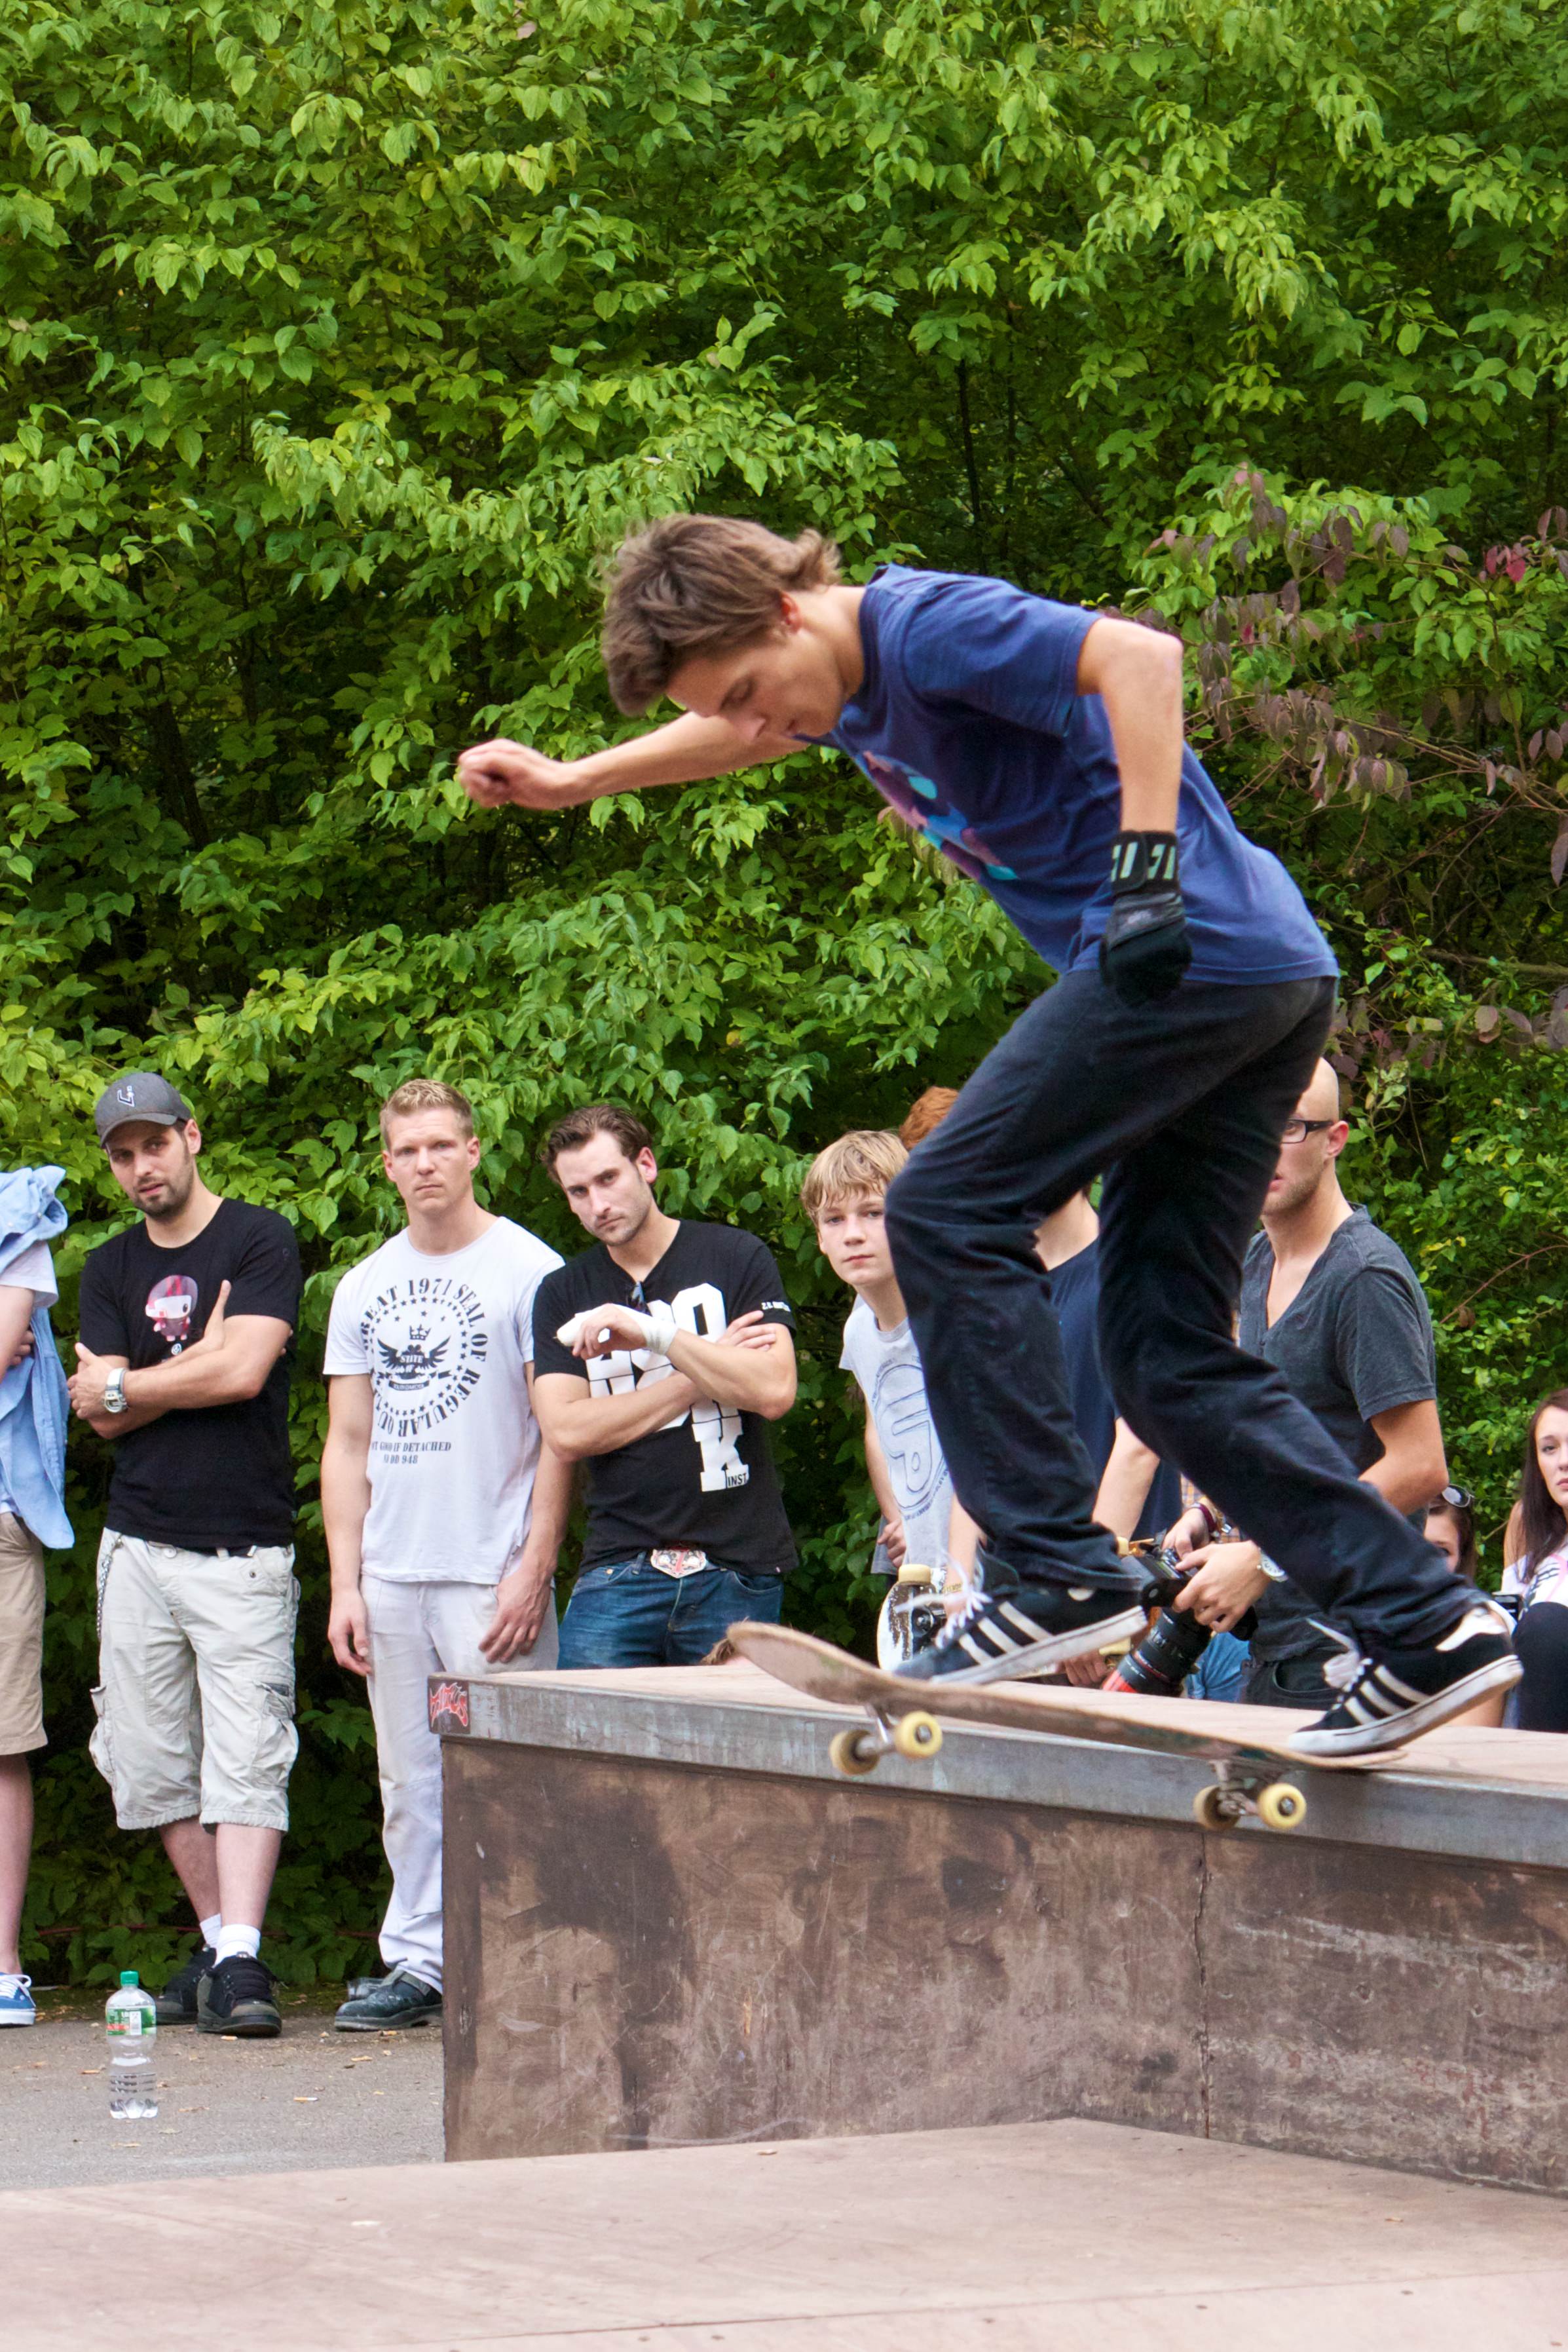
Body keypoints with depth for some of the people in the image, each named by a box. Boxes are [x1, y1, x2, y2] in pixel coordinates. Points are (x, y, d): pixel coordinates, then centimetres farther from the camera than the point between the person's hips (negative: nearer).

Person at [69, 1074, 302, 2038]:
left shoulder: (260, 1240, 0)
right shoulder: (110, 1269, 14)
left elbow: (244, 1371, -12)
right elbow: (104, 1416, 4)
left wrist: (124, 1387, 0)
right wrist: (198, 1361, -7)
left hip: (244, 1550, -5)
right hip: (139, 1548, 5)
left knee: (246, 1762, -12)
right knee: (157, 1768, 4)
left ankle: (241, 1964, -18)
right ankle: (218, 1946, 15)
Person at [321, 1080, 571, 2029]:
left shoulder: (529, 1271, -3)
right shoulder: (364, 1289, 14)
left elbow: (561, 1436, -5)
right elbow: (349, 1444, 15)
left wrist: (533, 1570, -13)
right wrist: (344, 1583, 6)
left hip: (492, 1575, -5)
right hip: (391, 1577, 5)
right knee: (411, 1786, 9)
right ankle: (417, 1964, 14)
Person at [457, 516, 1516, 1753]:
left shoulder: (927, 624, -12)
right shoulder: (849, 681, 18)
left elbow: (1140, 656, -25)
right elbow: (742, 734, 41)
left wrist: (1148, 864, -29)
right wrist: (568, 781, 46)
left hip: (1205, 947, -10)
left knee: (948, 1209, -8)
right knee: (1169, 1357, 6)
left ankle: (1059, 1570, -8)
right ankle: (1427, 1626, 1)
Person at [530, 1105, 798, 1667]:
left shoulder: (734, 1258, 6)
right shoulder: (564, 1294, 12)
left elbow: (774, 1392, -7)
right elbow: (566, 1432, -1)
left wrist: (655, 1336, -13)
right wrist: (705, 1373, -3)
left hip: (737, 1564, -1)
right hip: (619, 1568, 1)